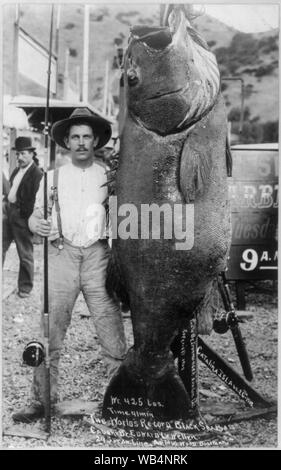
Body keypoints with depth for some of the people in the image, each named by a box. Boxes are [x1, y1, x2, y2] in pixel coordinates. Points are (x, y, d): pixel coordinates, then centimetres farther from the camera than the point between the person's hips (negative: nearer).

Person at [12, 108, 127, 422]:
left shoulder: (110, 175, 11)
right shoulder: (53, 177, 15)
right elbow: (36, 215, 13)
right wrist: (37, 223, -9)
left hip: (98, 256, -1)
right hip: (61, 255, 1)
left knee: (110, 328, -3)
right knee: (50, 329, -1)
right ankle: (42, 400, 8)